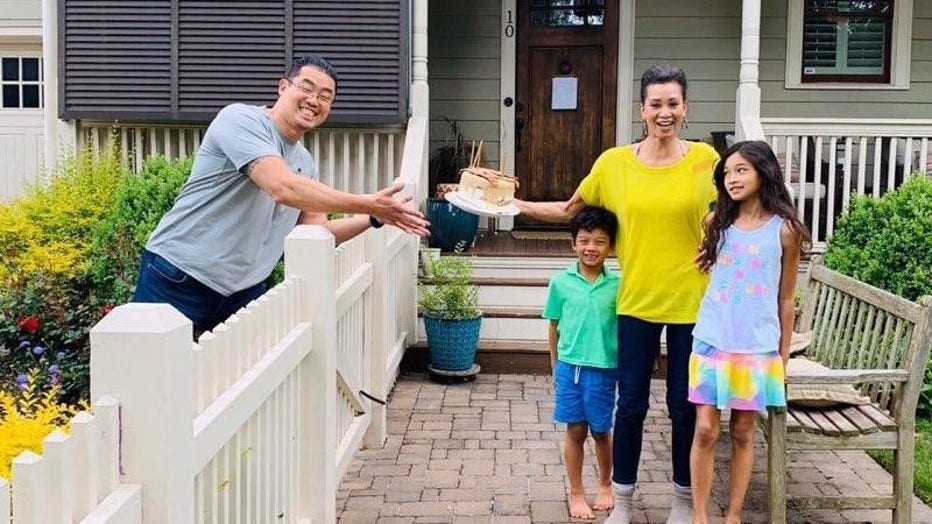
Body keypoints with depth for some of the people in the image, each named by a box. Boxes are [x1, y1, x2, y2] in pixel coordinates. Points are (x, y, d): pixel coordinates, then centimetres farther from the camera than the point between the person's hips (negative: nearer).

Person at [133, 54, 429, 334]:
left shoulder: (306, 163, 11)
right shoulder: (241, 119, -15)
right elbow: (283, 187, -28)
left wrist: (373, 219, -1)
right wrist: (369, 204, -24)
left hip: (243, 291, 7)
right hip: (179, 277, -7)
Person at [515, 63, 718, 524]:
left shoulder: (704, 159, -4)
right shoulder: (613, 163, -2)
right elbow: (569, 210, 10)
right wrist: (514, 203, 3)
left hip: (691, 301, 0)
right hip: (637, 301, 1)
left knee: (685, 407, 10)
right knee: (631, 405, 8)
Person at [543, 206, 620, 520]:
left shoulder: (617, 285, -4)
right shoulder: (561, 282, -2)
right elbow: (554, 328, 6)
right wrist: (556, 367, 10)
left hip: (604, 368, 0)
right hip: (570, 366, 0)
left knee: (601, 431, 13)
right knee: (575, 431, 8)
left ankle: (605, 485, 36)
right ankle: (576, 493, 23)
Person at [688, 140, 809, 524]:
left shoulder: (784, 230, -2)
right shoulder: (716, 223, 4)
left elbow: (785, 298, 3)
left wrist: (783, 354, 5)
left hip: (757, 347, -1)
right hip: (712, 342, 2)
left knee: (742, 432, 8)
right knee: (705, 430, 0)